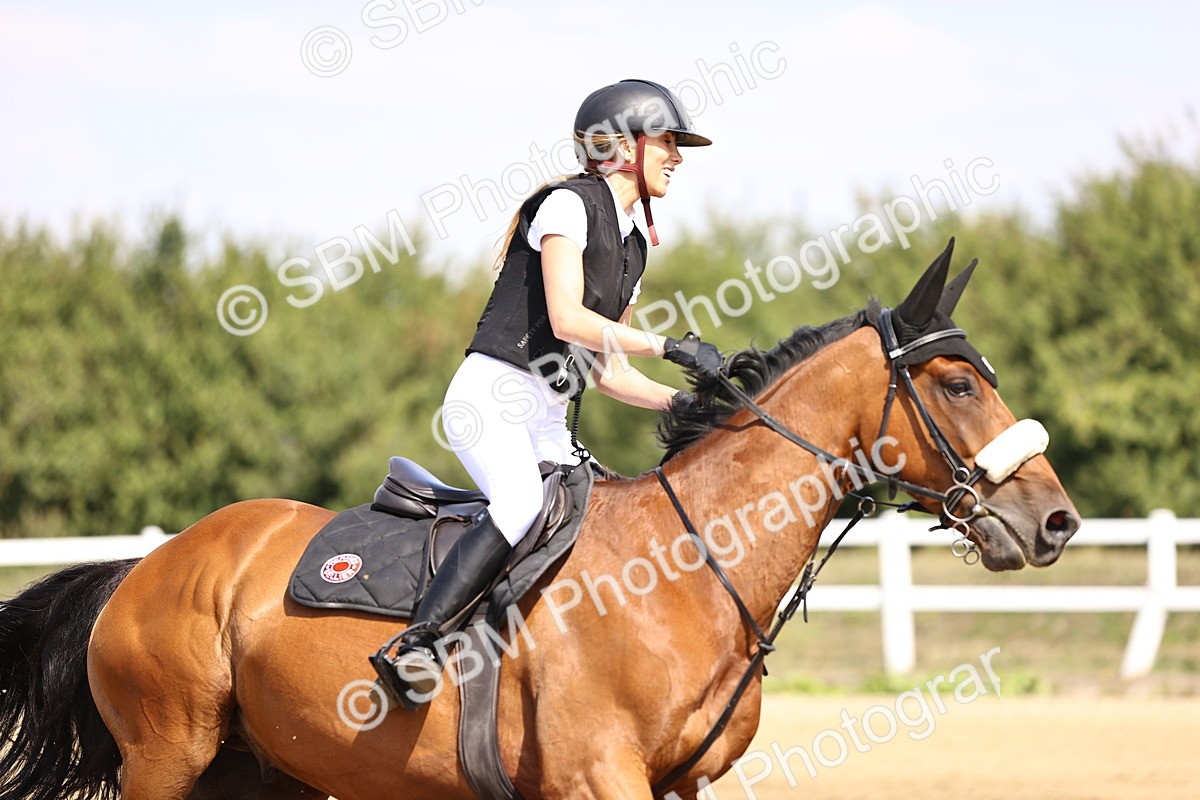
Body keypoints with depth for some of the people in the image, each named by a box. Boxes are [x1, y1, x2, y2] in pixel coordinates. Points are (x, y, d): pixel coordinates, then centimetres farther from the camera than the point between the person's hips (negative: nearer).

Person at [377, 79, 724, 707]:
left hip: (548, 419, 9)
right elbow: (566, 319, -16)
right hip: (491, 393, -9)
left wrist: (682, 401, 6)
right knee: (525, 505, -34)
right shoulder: (570, 203, -5)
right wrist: (670, 345, -15)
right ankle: (417, 642, -39)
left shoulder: (631, 245, 21)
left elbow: (606, 370, 20)